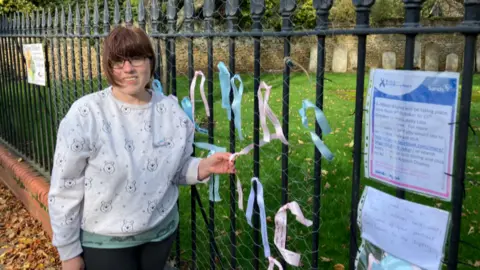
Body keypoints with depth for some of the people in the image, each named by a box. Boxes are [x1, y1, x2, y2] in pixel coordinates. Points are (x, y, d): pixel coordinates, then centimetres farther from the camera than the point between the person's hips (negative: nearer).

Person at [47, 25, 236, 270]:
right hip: (103, 241, -3)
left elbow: (176, 170, 4)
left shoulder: (171, 110, -7)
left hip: (161, 232, 4)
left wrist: (203, 168, -16)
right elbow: (64, 189, -12)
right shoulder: (86, 114, -18)